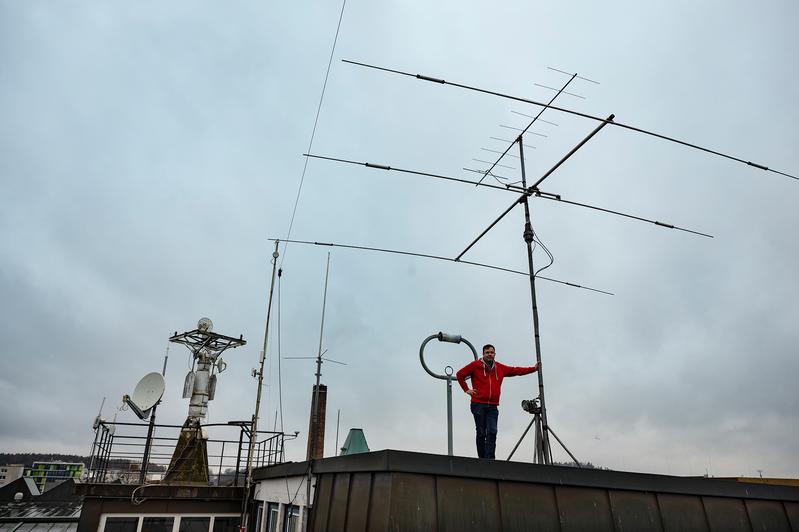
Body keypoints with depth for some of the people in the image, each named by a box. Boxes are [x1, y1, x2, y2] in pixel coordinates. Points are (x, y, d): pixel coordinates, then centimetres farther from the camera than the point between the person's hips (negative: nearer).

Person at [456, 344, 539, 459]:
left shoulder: (500, 368, 13)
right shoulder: (475, 365, 2)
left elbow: (516, 370, 14)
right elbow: (460, 374, 8)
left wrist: (533, 368, 7)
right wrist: (466, 389, 4)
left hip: (493, 407, 3)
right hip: (478, 405, -3)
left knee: (492, 432, -10)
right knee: (481, 433, 0)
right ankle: (482, 460, 9)